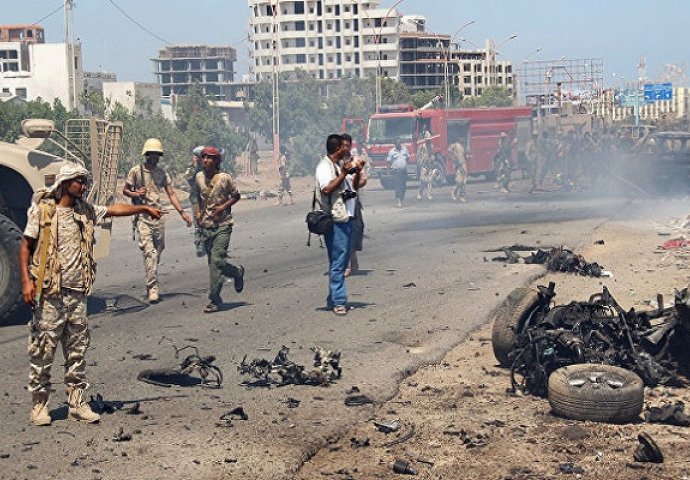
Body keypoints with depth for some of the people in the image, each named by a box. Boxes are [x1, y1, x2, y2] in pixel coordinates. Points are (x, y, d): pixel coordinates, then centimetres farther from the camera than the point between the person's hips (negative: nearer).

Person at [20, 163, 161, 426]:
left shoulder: (85, 211, 10)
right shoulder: (43, 210, -5)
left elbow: (113, 209, 20)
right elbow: (26, 246, -4)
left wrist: (144, 208, 13)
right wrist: (26, 281, -12)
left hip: (77, 293, 5)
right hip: (50, 293, -5)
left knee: (77, 352, 8)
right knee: (43, 352, 0)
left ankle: (77, 403, 15)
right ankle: (39, 404, 10)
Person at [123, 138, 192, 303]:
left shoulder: (162, 173, 10)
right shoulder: (136, 171, -1)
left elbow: (171, 193, 8)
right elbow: (125, 190, 7)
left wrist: (182, 212, -2)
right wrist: (135, 194, -15)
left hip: (158, 216, 5)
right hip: (142, 216, -5)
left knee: (158, 251, 9)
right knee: (149, 252, -14)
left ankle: (151, 285, 25)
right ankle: (153, 289, -15)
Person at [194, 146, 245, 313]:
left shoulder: (225, 178, -8)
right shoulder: (199, 177, 5)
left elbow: (236, 196, 3)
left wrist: (223, 207, -11)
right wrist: (198, 211, 5)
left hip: (222, 225, -6)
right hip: (205, 226, 6)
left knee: (217, 261, -16)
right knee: (212, 263, 9)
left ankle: (214, 300, -3)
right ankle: (237, 272, 32)